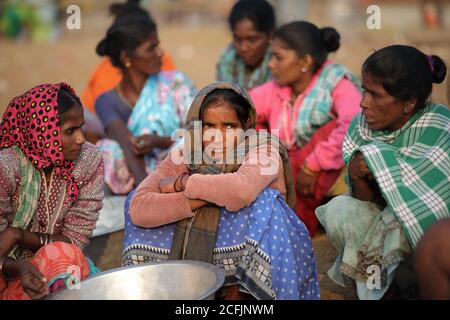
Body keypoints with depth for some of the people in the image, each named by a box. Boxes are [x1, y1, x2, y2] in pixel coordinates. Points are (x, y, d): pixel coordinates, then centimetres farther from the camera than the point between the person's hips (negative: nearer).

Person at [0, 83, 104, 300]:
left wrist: (18, 235, -20)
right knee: (64, 255, -31)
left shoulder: (89, 162, -9)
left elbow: (75, 239, -8)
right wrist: (20, 267, -37)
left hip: (62, 264, 3)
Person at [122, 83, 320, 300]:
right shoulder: (184, 156, -6)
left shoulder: (263, 149, -15)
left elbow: (242, 190, -40)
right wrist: (204, 198, -29)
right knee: (141, 198, -10)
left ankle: (237, 292, -12)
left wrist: (183, 182, -24)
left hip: (252, 260, -3)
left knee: (262, 202, -29)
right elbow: (138, 209, -21)